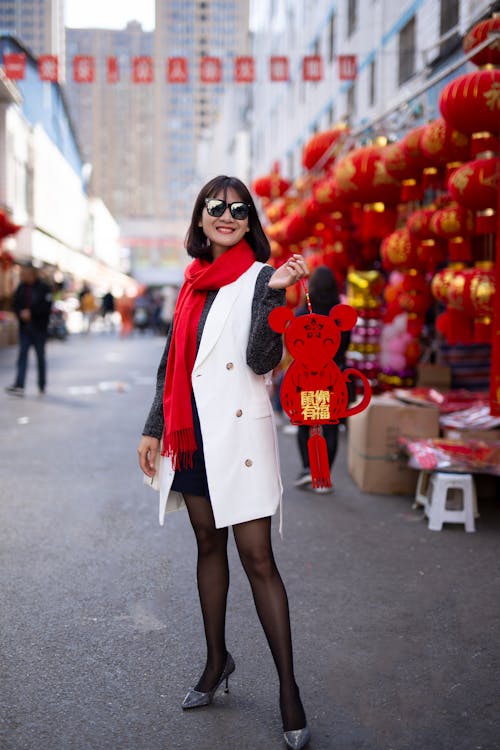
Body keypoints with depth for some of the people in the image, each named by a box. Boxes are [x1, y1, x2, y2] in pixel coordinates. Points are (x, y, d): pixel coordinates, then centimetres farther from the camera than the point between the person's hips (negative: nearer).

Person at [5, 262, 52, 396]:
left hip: (39, 328, -4)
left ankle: (42, 385, 19)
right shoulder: (21, 287, 6)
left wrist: (30, 312, -18)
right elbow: (15, 304, 8)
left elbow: (46, 307, -13)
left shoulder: (44, 288, -7)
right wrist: (21, 313, -11)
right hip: (24, 327, 4)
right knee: (22, 355, -4)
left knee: (40, 356, 7)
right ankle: (19, 386, -10)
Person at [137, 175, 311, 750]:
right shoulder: (194, 281, 13)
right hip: (192, 431, 6)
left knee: (257, 557, -5)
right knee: (207, 544, 15)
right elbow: (173, 361, 16)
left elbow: (261, 360, -17)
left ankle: (287, 686, 7)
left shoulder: (259, 277, -5)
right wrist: (154, 428, 14)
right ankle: (216, 660, 31)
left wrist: (275, 292, -26)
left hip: (239, 432, -6)